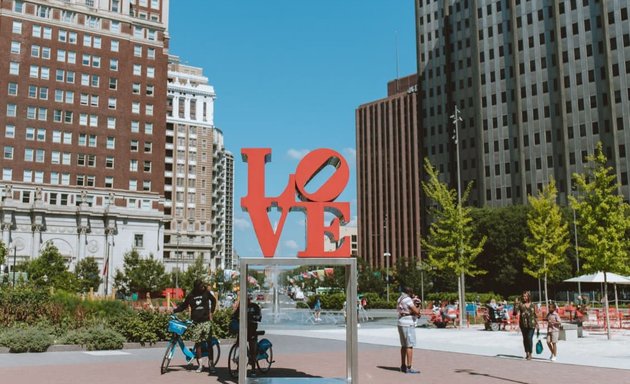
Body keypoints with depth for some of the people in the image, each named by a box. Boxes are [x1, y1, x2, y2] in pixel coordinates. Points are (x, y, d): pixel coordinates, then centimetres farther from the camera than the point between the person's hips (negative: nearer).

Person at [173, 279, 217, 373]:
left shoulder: (206, 292, 0)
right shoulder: (190, 296, 1)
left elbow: (213, 300, 17)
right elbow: (183, 306, 12)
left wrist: (211, 312, 10)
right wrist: (174, 310, -1)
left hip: (206, 321, -1)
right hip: (196, 322, 1)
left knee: (209, 342, -4)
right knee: (197, 343, 2)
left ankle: (211, 363, 3)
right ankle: (200, 364, 12)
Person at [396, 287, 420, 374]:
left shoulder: (400, 299, 13)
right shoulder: (407, 299, -15)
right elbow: (416, 311, -20)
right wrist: (418, 310, 1)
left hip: (401, 324, 10)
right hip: (408, 325, -10)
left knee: (404, 345, 16)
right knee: (410, 346, -9)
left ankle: (403, 366, 23)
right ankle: (409, 368, -11)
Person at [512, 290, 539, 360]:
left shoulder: (533, 305, 6)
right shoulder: (520, 304, 3)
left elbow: (535, 314, 11)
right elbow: (515, 312, -7)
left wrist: (537, 324, 7)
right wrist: (516, 304, -16)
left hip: (531, 324, -1)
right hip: (523, 324, 1)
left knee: (530, 338, -10)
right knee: (525, 339, 10)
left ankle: (530, 354, -1)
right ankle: (527, 353, 22)